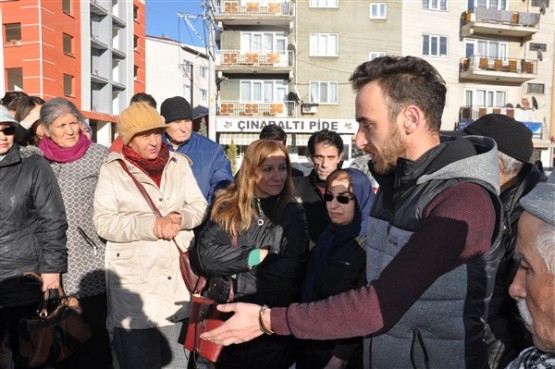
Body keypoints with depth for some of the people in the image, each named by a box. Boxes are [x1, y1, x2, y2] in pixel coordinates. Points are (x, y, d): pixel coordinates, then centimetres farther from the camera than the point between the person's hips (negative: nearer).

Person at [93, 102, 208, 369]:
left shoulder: (179, 163, 7)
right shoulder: (112, 170, -2)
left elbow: (199, 205, 7)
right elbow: (103, 222, -9)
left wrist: (181, 217, -15)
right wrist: (152, 225, -20)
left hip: (178, 275, 3)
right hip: (135, 281, -3)